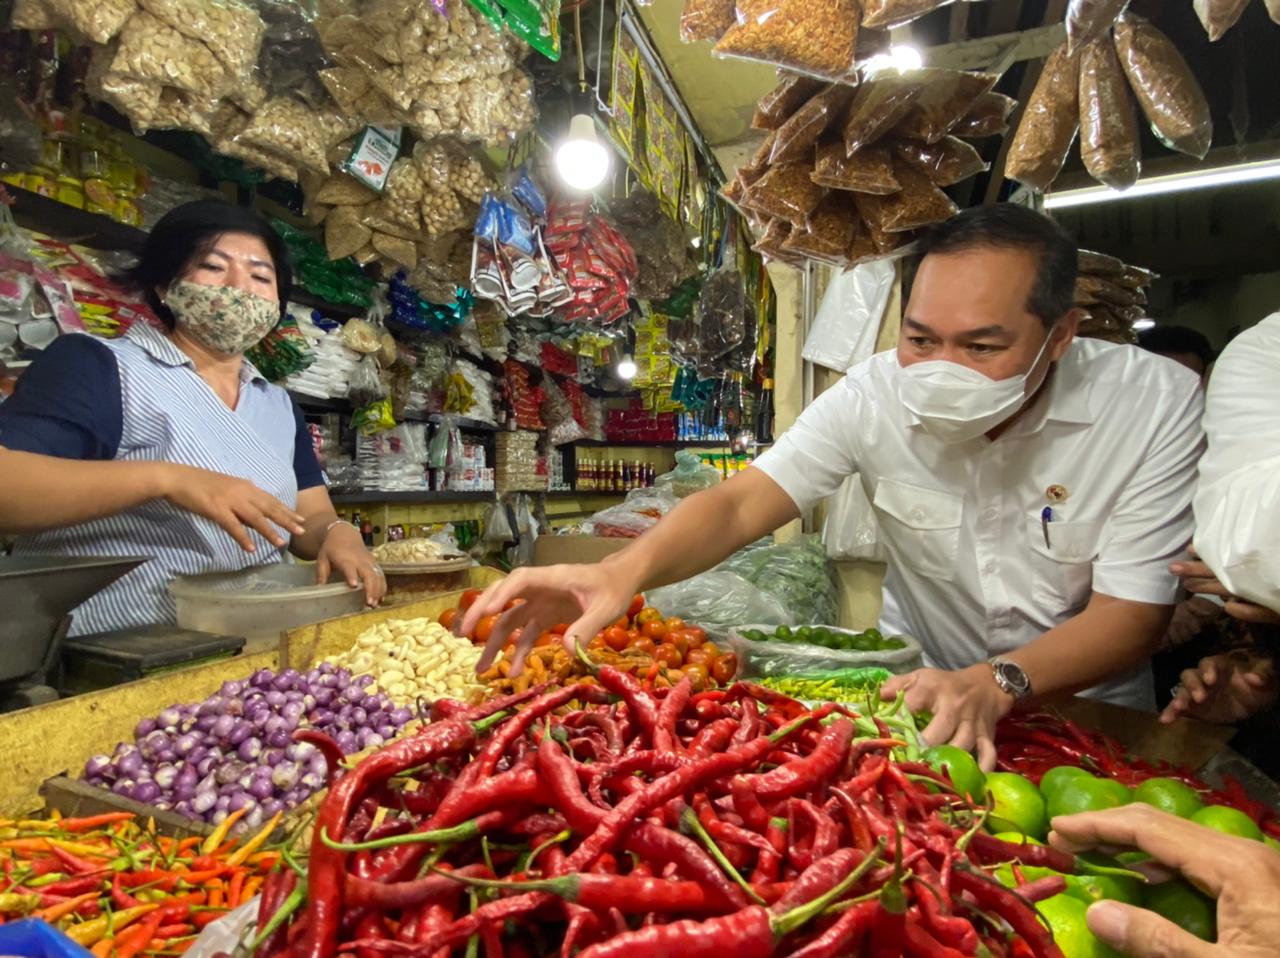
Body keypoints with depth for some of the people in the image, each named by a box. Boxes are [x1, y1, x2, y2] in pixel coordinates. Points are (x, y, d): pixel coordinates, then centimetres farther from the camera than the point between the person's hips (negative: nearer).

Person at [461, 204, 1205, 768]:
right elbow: (743, 502, -23)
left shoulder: (1155, 407, -18)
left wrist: (995, 684, -37)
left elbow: (1131, 618, -18)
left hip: (1081, 704, 0)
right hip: (923, 679, 1)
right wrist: (627, 569, -42)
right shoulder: (879, 394, -16)